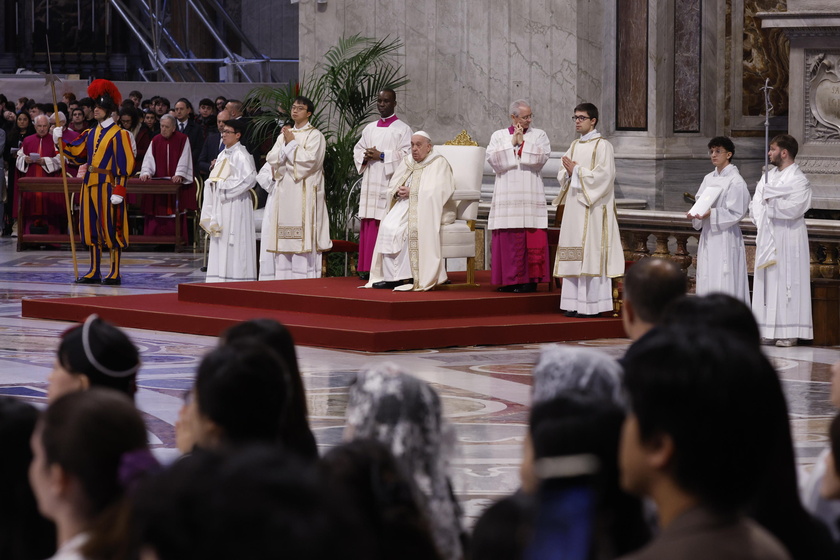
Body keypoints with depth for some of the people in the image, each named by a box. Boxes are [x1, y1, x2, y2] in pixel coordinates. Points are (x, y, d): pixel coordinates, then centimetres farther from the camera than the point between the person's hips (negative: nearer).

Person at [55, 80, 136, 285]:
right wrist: (60, 141, 2)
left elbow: (125, 165, -12)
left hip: (107, 186, -7)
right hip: (89, 185, 7)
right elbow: (76, 154, 16)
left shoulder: (119, 135, -8)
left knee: (111, 229, -4)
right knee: (92, 229, 9)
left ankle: (115, 274, 1)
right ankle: (94, 272, 15)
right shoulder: (91, 134, 14)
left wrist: (119, 191, -18)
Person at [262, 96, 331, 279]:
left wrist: (292, 143, -8)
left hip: (304, 193, -6)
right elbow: (271, 159, 7)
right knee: (283, 240, 5)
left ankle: (303, 278, -10)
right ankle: (282, 278, 8)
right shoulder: (284, 134, 17)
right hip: (284, 192, 6)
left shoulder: (314, 135, -1)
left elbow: (309, 160, -15)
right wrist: (286, 144, -8)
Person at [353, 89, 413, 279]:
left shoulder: (403, 129, 0)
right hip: (370, 183, 6)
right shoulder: (370, 129, 18)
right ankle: (366, 267, 4)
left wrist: (382, 156, -14)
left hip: (389, 183, -6)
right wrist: (365, 156, -1)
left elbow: (406, 155, -9)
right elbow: (357, 149, 21)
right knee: (368, 225, 2)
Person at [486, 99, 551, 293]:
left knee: (531, 239, -7)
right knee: (508, 239, -2)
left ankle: (530, 279, -5)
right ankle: (509, 279, 2)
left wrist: (523, 143, -6)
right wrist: (512, 143, -6)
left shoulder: (539, 135, 10)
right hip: (506, 196, 1)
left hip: (531, 195, -1)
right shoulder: (498, 136, 12)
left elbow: (541, 158, -6)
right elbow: (493, 159, -3)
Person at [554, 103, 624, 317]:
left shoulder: (602, 146, -5)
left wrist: (577, 170, -10)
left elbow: (604, 175, -14)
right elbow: (562, 176, 16)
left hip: (592, 207, -7)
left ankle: (592, 305, -8)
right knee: (574, 257, 4)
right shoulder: (574, 146, 17)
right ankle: (575, 304, 6)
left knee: (590, 254, -9)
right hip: (574, 206, 7)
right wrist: (569, 172, -6)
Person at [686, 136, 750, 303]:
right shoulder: (708, 179, 13)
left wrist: (712, 214, -23)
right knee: (706, 282, 8)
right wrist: (695, 214, -6)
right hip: (708, 236, 7)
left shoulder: (736, 181, -8)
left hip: (725, 238, -7)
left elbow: (736, 213, -12)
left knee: (723, 283, -8)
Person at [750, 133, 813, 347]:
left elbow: (793, 209, -19)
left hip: (788, 239, -7)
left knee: (787, 281, -6)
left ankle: (789, 332, -5)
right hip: (767, 237, 7)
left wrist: (770, 201, -8)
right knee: (767, 282, 4)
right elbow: (755, 206, 11)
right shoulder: (767, 177, 16)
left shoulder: (799, 180, -7)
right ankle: (768, 331, 7)